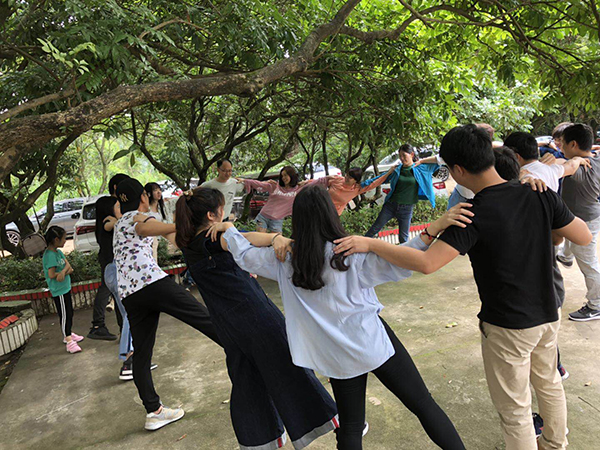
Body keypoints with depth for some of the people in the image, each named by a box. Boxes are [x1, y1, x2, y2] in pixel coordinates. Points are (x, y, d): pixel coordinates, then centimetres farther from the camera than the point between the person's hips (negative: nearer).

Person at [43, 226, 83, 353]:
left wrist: (63, 272, -22)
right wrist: (66, 271, -11)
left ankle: (68, 334, 34)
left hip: (65, 288, 9)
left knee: (69, 313, 19)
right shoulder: (50, 255, -20)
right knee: (65, 315, -4)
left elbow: (68, 265, 0)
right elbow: (52, 275, -24)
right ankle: (69, 341, 0)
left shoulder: (58, 252, 8)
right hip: (58, 290, -9)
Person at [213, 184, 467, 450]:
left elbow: (244, 256, 10)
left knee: (350, 428, 17)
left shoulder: (285, 260, -3)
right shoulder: (350, 254, -15)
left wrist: (229, 229, 25)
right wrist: (433, 229, -24)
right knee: (423, 404, 11)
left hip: (339, 356, 4)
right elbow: (397, 265, -21)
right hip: (375, 344, -3)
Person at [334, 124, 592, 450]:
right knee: (548, 384, 31)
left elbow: (426, 263, -36)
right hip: (547, 315, 8)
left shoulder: (474, 216, -27)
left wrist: (369, 243, -28)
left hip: (507, 327, -7)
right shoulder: (539, 194, -10)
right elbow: (584, 237, 0)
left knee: (514, 410, 13)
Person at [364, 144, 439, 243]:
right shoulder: (397, 170, 2)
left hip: (406, 209, -1)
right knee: (374, 229, 5)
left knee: (403, 238, 7)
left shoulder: (421, 168, -2)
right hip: (390, 205, 2)